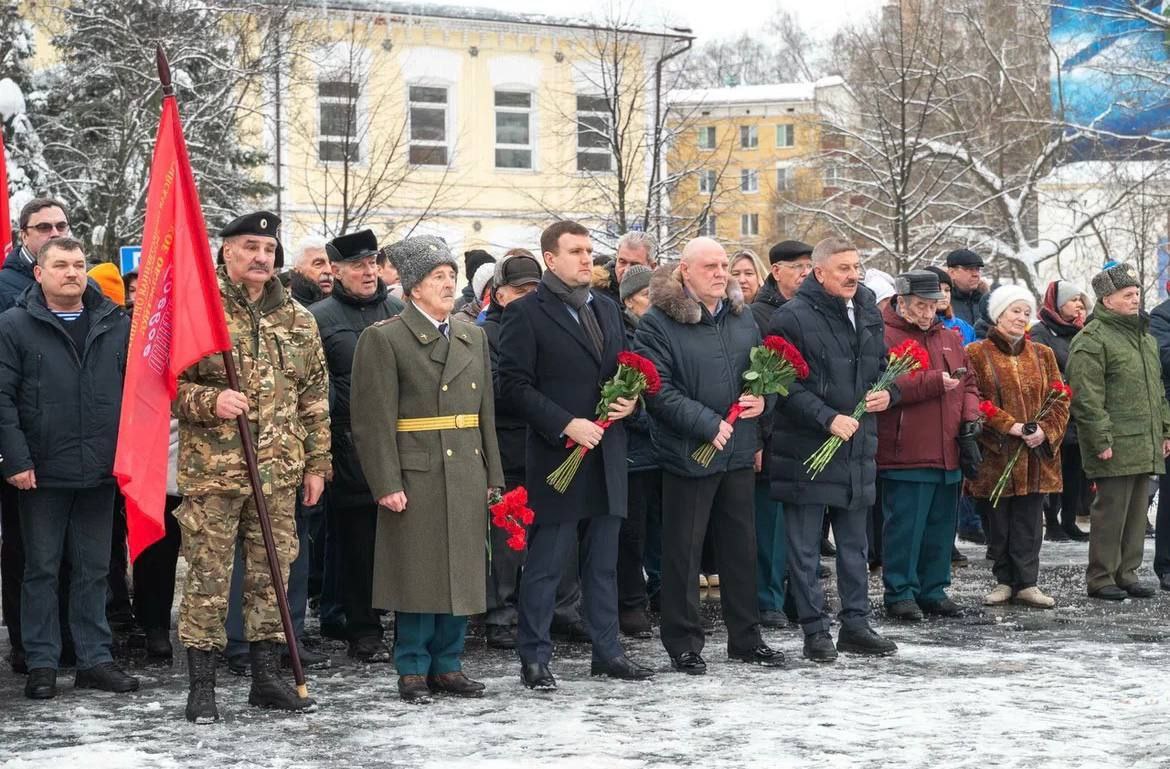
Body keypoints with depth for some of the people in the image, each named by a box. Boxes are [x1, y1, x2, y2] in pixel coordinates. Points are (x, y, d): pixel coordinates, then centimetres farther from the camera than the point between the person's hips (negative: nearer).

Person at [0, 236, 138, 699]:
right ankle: (41, 664, 12)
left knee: (94, 570, 10)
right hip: (42, 473, -3)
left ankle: (95, 660, 17)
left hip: (101, 471, 3)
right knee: (42, 569, 5)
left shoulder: (117, 325, 8)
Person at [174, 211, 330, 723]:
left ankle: (266, 677, 19)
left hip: (279, 471, 4)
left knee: (272, 574, 9)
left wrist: (317, 463, 10)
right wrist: (209, 400, -19)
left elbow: (315, 398, 14)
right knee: (207, 575, -1)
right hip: (211, 468, -4)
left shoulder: (298, 320, 11)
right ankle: (201, 685, 6)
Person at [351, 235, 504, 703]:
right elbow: (375, 420, -9)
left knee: (462, 572, 8)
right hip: (416, 476, -6)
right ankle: (413, 671, 9)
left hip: (467, 476, 6)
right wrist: (387, 484, -15)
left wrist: (492, 476, 12)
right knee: (418, 575, -1)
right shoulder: (384, 339, -4)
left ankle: (447, 665, 19)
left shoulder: (473, 337, 15)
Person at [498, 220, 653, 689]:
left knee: (603, 564, 12)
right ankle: (534, 660, 6)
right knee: (544, 566, -1)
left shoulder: (606, 310, 16)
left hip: (606, 456, 7)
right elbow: (514, 385, -12)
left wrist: (631, 401, 1)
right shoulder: (527, 313, -6)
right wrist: (566, 425, -18)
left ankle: (607, 651, 20)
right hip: (556, 457, -6)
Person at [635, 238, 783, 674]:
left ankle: (745, 638, 24)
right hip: (687, 454, -6)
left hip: (739, 453, 6)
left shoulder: (742, 318, 11)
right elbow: (659, 391, -16)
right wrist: (709, 425, -19)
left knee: (741, 547, 13)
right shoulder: (658, 323, -10)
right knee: (683, 551, 1)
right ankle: (684, 645, 11)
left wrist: (763, 398, 0)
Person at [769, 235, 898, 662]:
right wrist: (828, 418, -22)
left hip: (858, 449, 7)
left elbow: (883, 367, 23)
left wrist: (887, 393, 1)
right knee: (804, 548, 0)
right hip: (807, 448, -6)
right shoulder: (793, 317, -11)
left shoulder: (868, 313, 11)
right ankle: (815, 631, 7)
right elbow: (786, 386, -15)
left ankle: (856, 625, 22)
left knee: (855, 544, 13)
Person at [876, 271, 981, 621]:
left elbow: (969, 382, 19)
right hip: (905, 456, -7)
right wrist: (938, 381, -23)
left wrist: (969, 420, 3)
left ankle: (933, 589, 22)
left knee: (941, 527, 13)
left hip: (948, 454, 7)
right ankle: (900, 593, 5)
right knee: (904, 527, -3)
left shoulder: (949, 338, 17)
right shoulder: (885, 338, -6)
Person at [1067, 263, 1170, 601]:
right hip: (1115, 446, -8)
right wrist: (1101, 440, -18)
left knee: (1137, 511, 11)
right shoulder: (1091, 340, -10)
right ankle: (1101, 578, 3)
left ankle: (1127, 573, 19)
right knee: (1111, 510, -5)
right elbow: (1086, 398, -15)